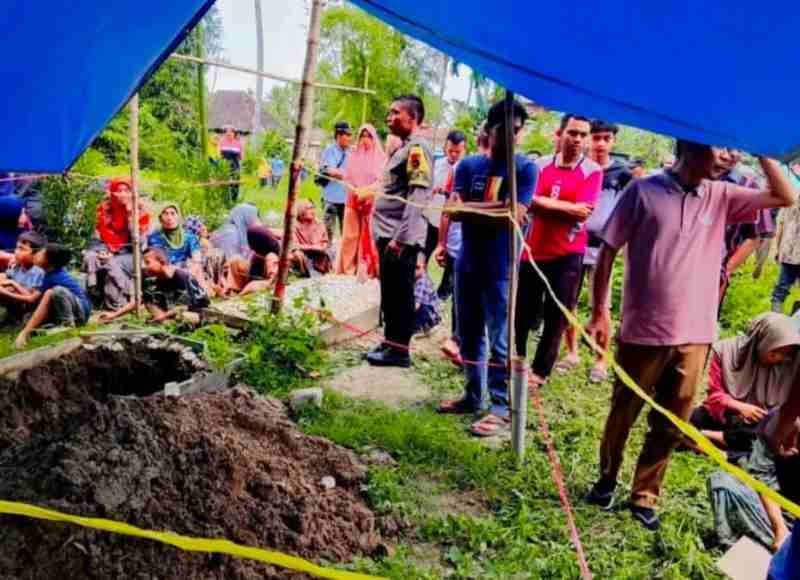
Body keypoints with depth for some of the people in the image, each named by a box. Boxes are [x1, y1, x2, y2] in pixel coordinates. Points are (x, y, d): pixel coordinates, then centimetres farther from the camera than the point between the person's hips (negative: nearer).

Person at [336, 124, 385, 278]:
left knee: (369, 235, -3)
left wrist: (367, 190, -18)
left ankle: (368, 269, 0)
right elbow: (346, 178, 8)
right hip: (353, 199, 3)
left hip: (372, 201, -3)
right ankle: (348, 267, 9)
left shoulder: (380, 157, 0)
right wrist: (355, 190, -10)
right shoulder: (353, 156, 11)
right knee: (351, 233, 3)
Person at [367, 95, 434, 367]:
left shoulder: (418, 147, -12)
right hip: (389, 233, 9)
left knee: (400, 295, -2)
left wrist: (400, 237, -23)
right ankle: (389, 342, 25)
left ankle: (399, 349, 7)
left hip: (401, 237, -9)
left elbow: (417, 197, -20)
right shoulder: (403, 148, 18)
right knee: (389, 294, 15)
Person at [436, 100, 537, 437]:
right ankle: (474, 396, 29)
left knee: (500, 342, 1)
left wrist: (472, 210, -12)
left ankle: (502, 409, 10)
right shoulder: (468, 165, 7)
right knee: (469, 336, 14)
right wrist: (496, 208, -16)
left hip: (501, 269, -4)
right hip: (467, 264, 5)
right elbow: (454, 210, -4)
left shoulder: (525, 169, -3)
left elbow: (515, 216, -15)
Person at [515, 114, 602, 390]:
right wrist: (569, 208, -14)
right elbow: (530, 202, -9)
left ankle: (540, 371, 20)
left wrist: (543, 203, -10)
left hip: (567, 255, -2)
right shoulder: (541, 165, 3)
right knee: (522, 313, 11)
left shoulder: (592, 171, -4)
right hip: (533, 250, 3)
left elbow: (582, 213, -15)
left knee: (556, 318, 6)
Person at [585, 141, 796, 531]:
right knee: (623, 413, 14)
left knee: (671, 425, 12)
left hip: (693, 336, 4)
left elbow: (785, 197, 6)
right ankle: (606, 479, 37)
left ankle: (644, 496, 30)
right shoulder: (643, 191, -7)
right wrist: (599, 312, -8)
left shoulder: (721, 196, 6)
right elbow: (608, 251, -5)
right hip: (643, 331, -4)